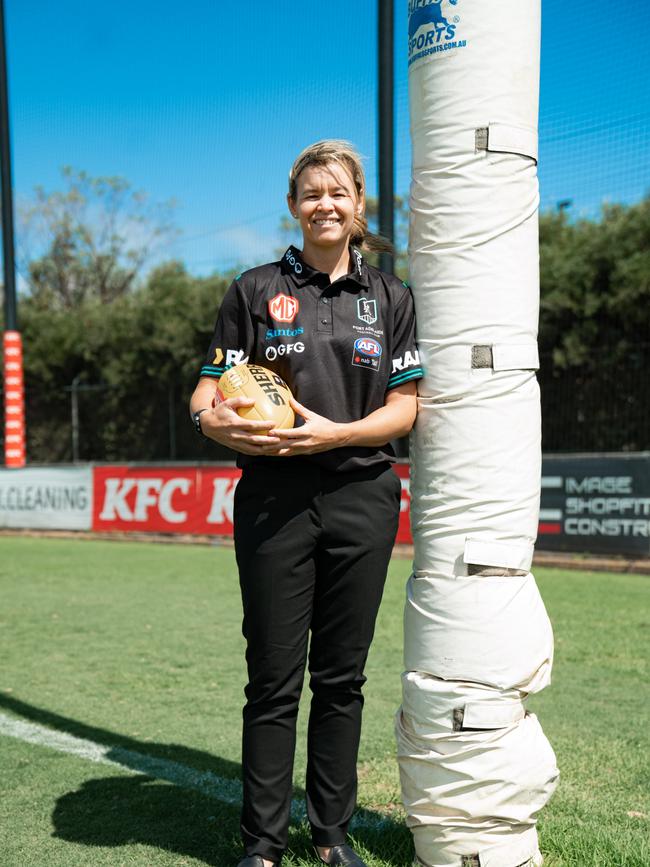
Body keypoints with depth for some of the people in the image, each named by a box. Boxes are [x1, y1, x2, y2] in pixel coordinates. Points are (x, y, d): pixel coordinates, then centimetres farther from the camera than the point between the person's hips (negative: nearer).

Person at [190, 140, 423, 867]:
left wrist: (335, 433, -13)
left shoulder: (390, 297, 10)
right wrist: (215, 419, -19)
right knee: (274, 679, 3)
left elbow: (405, 407, 3)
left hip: (361, 499, 2)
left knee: (342, 676, 10)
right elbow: (208, 392, 4)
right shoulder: (256, 289, 7)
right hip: (274, 501, -1)